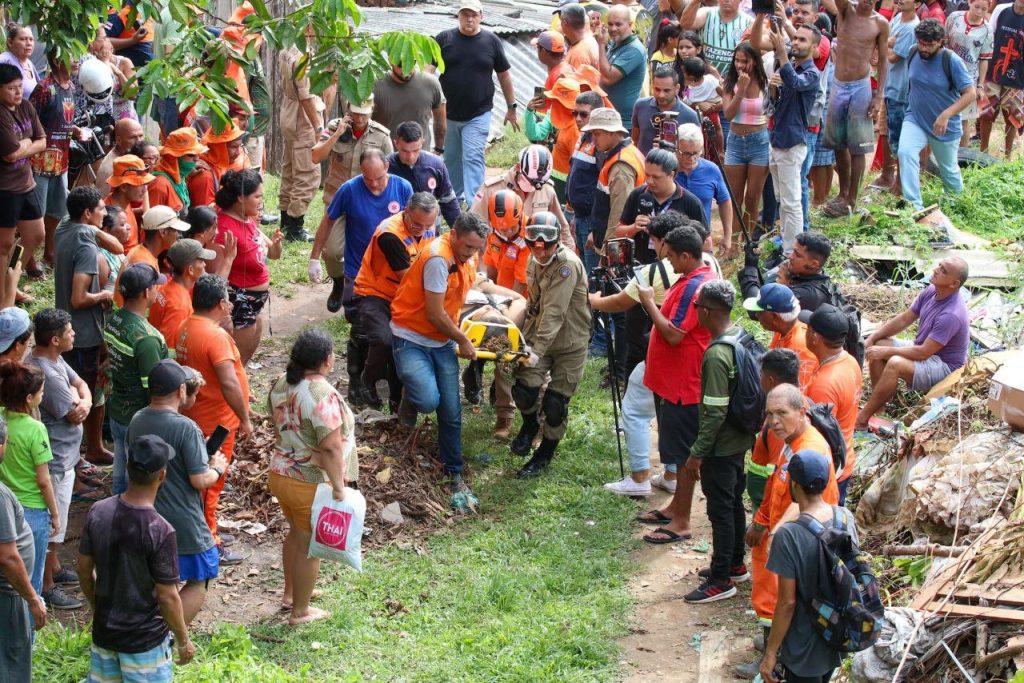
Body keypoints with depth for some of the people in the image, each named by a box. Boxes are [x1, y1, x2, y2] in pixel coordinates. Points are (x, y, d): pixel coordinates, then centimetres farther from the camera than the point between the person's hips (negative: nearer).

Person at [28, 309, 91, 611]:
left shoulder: (54, 360, 1)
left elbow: (81, 384, 6)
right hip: (55, 459, -10)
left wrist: (83, 402, -15)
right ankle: (46, 587, 11)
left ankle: (54, 568, 40)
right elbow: (75, 416, -22)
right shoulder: (48, 375, -30)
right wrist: (74, 395, -3)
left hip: (63, 454, 10)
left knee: (54, 520, 25)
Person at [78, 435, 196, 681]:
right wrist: (184, 641, -4)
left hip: (103, 631, 5)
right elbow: (167, 597, -19)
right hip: (144, 640, -5)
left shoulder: (98, 512, -10)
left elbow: (84, 570, 3)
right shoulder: (160, 531, -26)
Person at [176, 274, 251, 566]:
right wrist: (245, 419, -21)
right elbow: (229, 383, -29)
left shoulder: (186, 328, 4)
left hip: (195, 416, 9)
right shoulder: (215, 336, -25)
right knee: (210, 484, 0)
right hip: (216, 422, -9)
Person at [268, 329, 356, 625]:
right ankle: (300, 611, 21)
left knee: (296, 533, 27)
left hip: (280, 474, 8)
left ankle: (290, 594, 43)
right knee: (309, 546, 8)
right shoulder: (323, 395, -26)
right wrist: (338, 486, -21)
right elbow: (331, 448, -28)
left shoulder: (281, 384, -1)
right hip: (311, 484, -8)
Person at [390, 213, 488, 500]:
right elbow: (435, 313, -22)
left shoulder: (467, 256, 1)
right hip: (411, 339, -7)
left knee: (451, 412, 3)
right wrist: (463, 340, -10)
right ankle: (409, 398, 11)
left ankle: (454, 473, 18)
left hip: (443, 342, 7)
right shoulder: (438, 258, -25)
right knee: (429, 400, -26)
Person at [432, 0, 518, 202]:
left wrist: (511, 107, 9)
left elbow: (504, 75, 7)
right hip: (448, 114, 2)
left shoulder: (491, 41, 0)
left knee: (473, 158, -11)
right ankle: (455, 197, 33)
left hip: (478, 115, -2)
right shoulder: (444, 39, 0)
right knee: (451, 159, 15)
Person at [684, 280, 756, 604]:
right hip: (741, 439, 9)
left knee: (721, 510, 1)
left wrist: (697, 453, -18)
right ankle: (734, 563, 35)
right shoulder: (742, 336, -1)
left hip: (721, 446, -9)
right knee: (734, 503, 21)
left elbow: (715, 412, -26)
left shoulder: (716, 355, -28)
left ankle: (721, 580, 10)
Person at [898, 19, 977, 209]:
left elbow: (970, 94, -22)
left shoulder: (951, 61, -20)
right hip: (915, 119, 3)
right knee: (906, 152, -24)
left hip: (944, 126, -3)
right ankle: (914, 206, -22)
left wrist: (946, 115, -29)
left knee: (948, 169, 15)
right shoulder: (913, 53, -7)